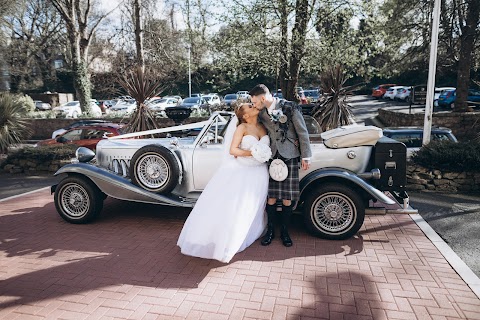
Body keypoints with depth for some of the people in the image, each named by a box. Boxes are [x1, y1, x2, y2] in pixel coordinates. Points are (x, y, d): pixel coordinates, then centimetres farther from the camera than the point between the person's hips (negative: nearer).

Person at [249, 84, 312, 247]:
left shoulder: (290, 107, -6)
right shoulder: (261, 113, 6)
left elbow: (302, 132, -3)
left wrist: (305, 156, -4)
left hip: (289, 156, -3)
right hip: (272, 157, 3)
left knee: (287, 198, 3)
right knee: (271, 197, 2)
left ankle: (284, 231, 21)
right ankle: (270, 230, 20)